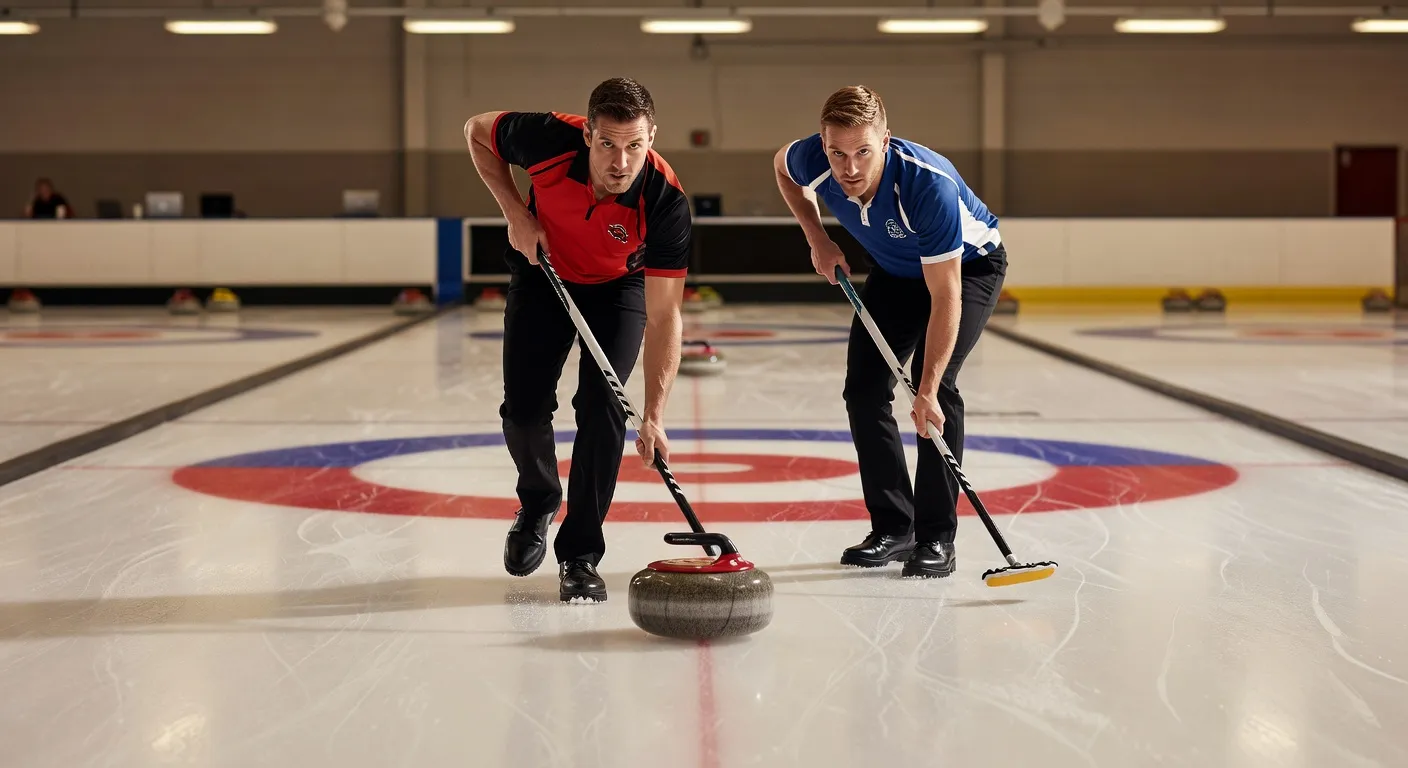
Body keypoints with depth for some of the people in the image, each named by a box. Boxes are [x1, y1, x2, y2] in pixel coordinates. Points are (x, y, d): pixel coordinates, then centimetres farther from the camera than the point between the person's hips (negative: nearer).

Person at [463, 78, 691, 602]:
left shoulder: (665, 200, -35)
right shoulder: (550, 139, -33)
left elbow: (664, 316, -34)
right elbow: (477, 130, -10)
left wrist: (653, 416, -41)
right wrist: (516, 214, -19)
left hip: (619, 288, -1)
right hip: (542, 271, 1)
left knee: (601, 403, -17)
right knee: (523, 407, -4)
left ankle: (580, 555, -4)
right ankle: (537, 504, 29)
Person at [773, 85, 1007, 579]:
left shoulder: (929, 183, -42)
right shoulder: (812, 160, -27)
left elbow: (946, 296, -39)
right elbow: (782, 166, 2)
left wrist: (927, 392, -43)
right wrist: (818, 240, -6)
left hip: (970, 264, -6)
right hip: (895, 269, 6)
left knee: (934, 380, -23)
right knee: (864, 386, -3)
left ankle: (936, 538, -15)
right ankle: (893, 527, 10)